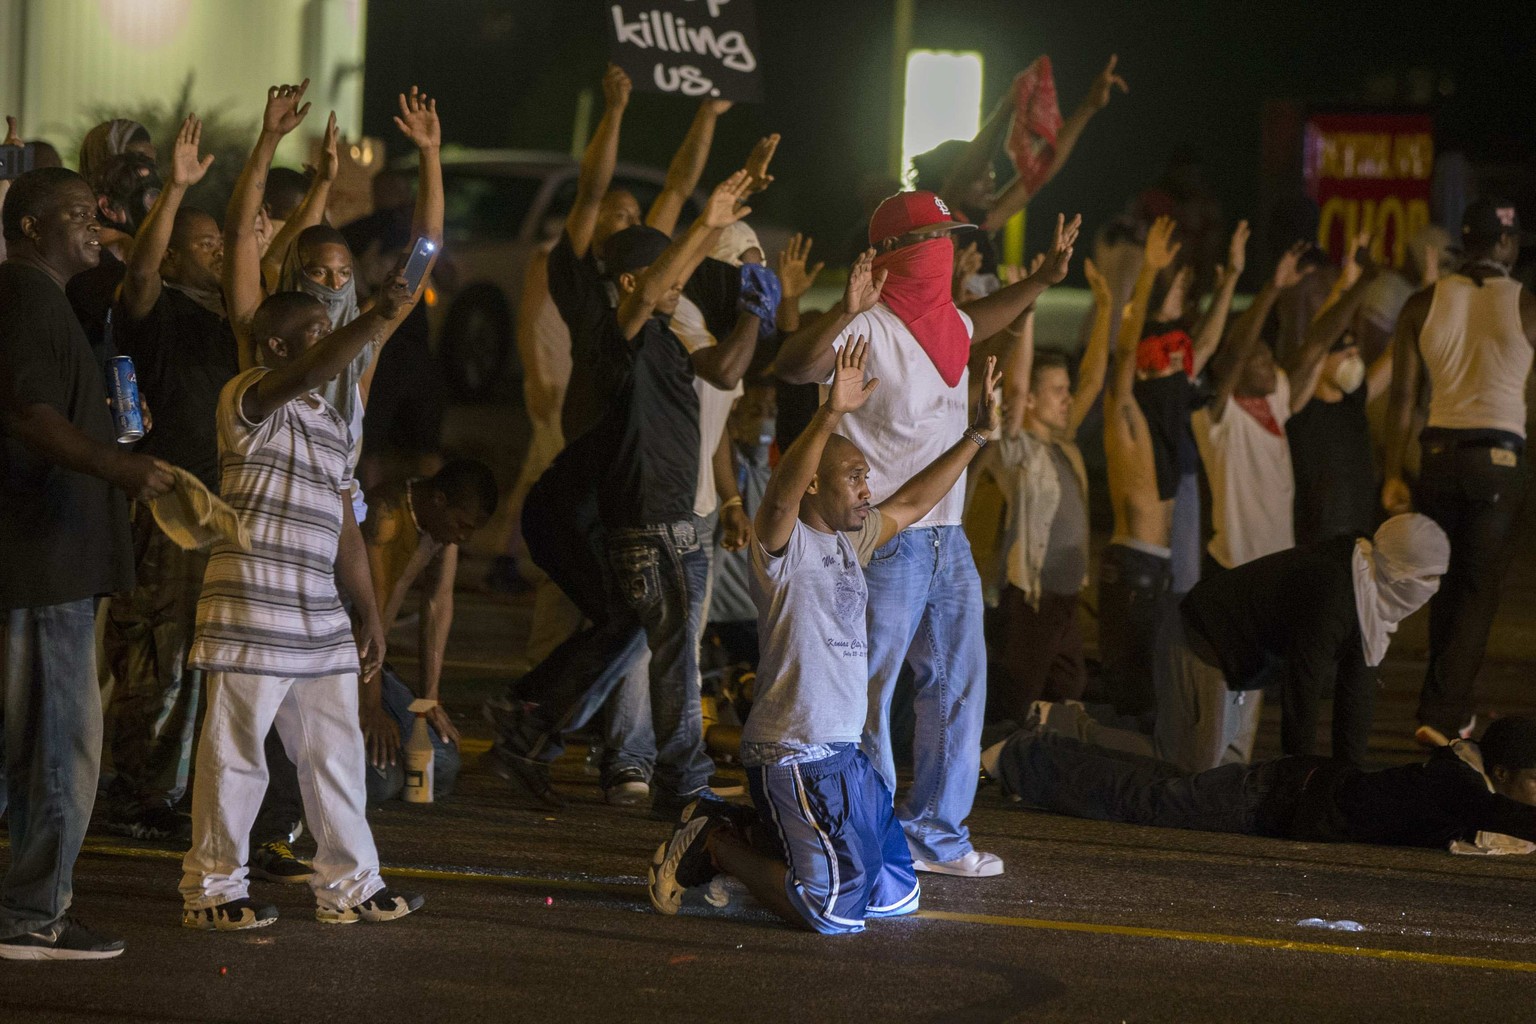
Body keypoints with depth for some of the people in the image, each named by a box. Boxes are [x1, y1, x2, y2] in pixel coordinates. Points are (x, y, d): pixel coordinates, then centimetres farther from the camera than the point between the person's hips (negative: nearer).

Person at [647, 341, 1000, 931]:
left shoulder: (852, 541, 15)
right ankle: (714, 845, 4)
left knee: (895, 897, 15)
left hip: (843, 752, 10)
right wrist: (830, 416, -45)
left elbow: (911, 503, 27)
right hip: (793, 754, -10)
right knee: (834, 911, -15)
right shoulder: (784, 543, -11)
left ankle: (738, 848, 21)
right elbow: (779, 498, -32)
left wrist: (976, 435, 21)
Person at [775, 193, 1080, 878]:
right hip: (885, 541, -9)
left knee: (959, 683, 13)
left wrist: (1044, 277, 35)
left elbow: (981, 321, 39)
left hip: (948, 536, 9)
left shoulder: (949, 325, 12)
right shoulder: (865, 330, -14)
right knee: (868, 692, -4)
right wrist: (845, 312, -47)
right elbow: (794, 366, -33)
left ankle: (937, 834, 23)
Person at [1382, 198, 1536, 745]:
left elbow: (1403, 396, 3)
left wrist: (1393, 474, 7)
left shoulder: (1424, 304, 3)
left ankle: (1455, 706, 24)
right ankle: (1442, 711, -6)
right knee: (1480, 588, 1)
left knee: (1446, 584, 16)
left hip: (1438, 452, 3)